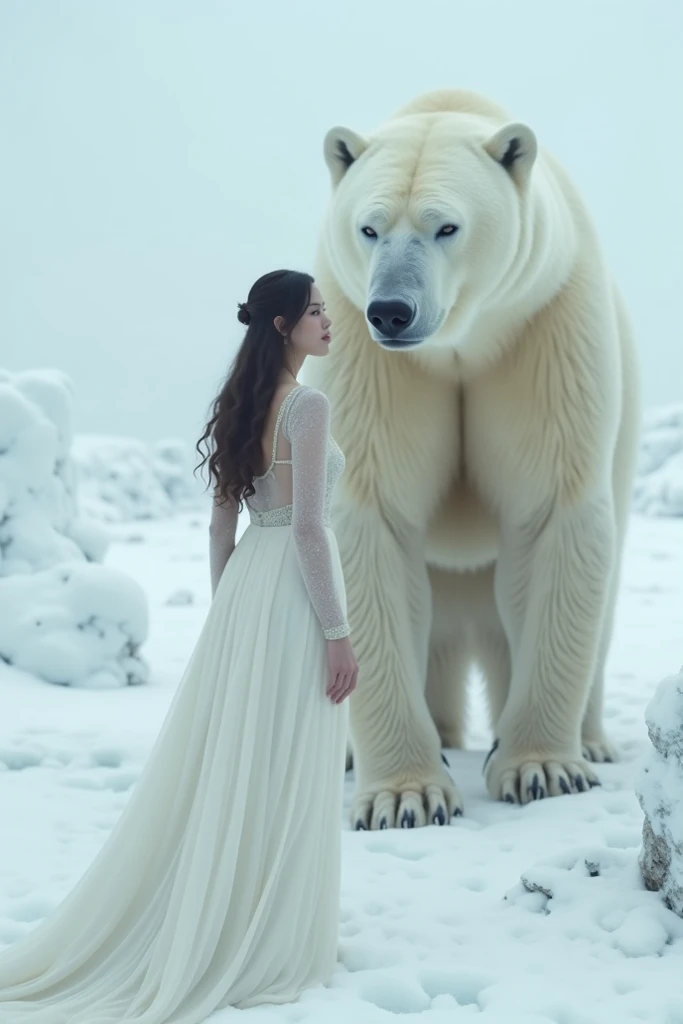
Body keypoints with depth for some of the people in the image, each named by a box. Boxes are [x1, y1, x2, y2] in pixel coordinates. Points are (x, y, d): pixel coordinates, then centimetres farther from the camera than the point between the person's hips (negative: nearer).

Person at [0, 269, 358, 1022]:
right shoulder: (308, 405, -14)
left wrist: (227, 612, 20)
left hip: (245, 581, 8)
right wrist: (337, 632, -15)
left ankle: (197, 928, 18)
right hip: (294, 589, -8)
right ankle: (269, 941, 7)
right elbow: (308, 526, -18)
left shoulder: (239, 406, 11)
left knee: (225, 762, 12)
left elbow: (221, 523, 14)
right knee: (284, 775, -1)